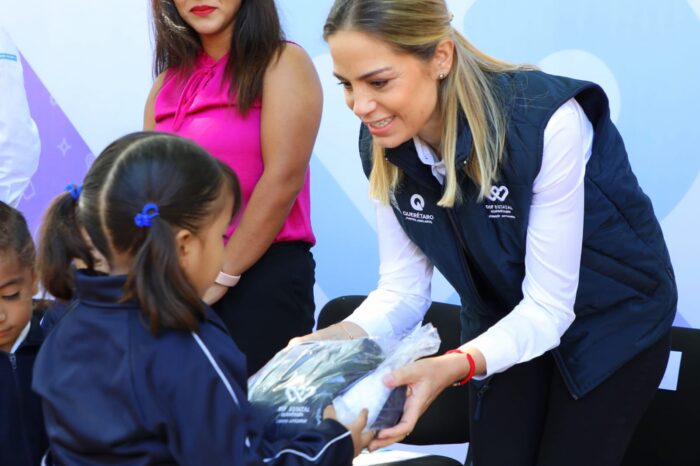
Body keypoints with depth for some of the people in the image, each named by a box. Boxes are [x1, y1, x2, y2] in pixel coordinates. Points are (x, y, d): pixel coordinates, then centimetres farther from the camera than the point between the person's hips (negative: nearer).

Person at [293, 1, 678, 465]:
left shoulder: (547, 121, -34)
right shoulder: (384, 147, -16)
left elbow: (549, 307, -31)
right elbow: (403, 287, -10)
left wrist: (452, 367, -48)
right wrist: (338, 340, -31)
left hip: (612, 317, -4)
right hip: (505, 322, 5)